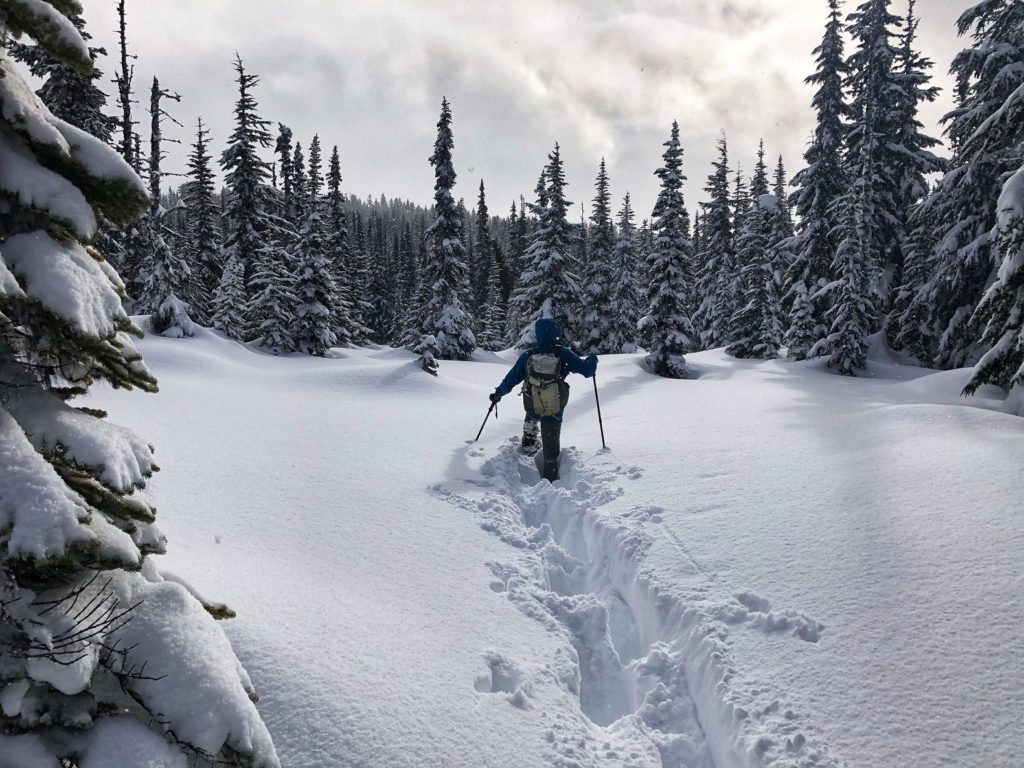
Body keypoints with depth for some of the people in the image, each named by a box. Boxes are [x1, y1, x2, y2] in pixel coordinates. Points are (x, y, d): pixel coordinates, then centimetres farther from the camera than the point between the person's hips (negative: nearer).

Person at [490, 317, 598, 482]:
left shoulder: (527, 356, -7)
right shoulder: (563, 354, -11)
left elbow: (511, 379, 3)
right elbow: (587, 370, -4)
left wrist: (498, 393, 20)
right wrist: (592, 361, 19)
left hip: (532, 407, 1)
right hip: (555, 411, -1)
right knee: (551, 446, 14)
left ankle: (529, 442, 33)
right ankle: (551, 479, 18)